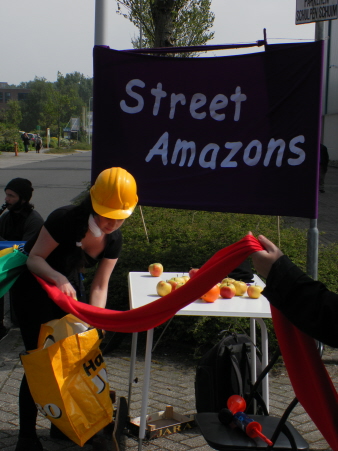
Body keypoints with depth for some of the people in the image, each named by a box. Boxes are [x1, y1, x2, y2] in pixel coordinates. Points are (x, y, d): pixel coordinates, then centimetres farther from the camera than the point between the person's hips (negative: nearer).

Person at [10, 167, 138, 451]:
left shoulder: (113, 239, -13)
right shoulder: (65, 220, -31)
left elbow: (100, 286, -6)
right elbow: (34, 258, -26)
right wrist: (58, 278, -45)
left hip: (69, 285, 6)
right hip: (33, 286, -5)